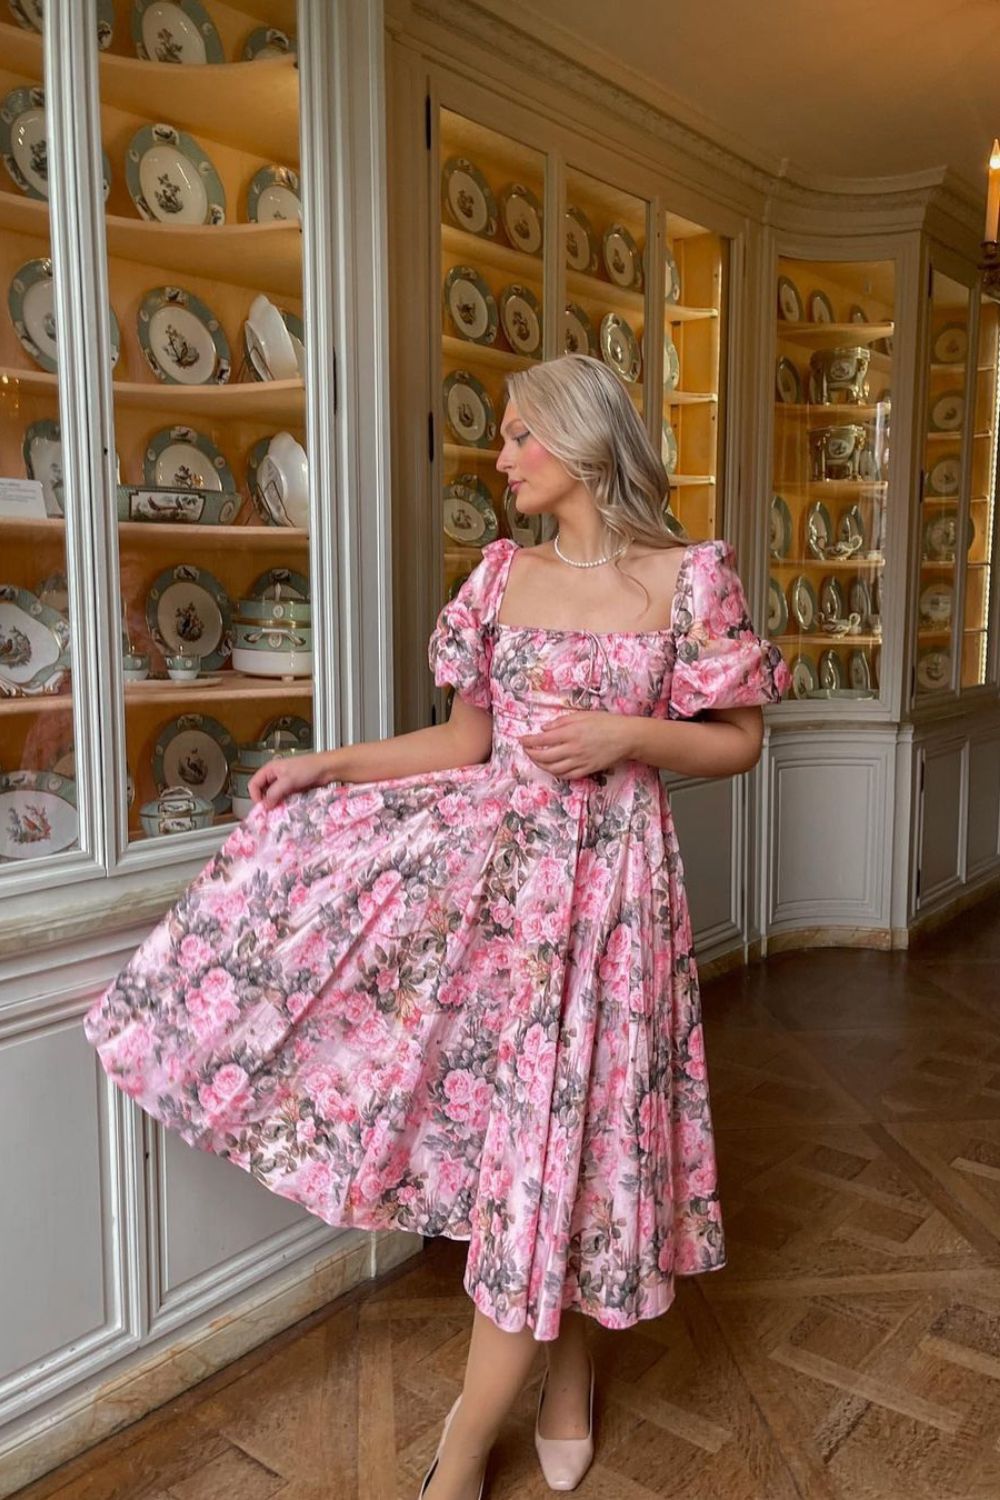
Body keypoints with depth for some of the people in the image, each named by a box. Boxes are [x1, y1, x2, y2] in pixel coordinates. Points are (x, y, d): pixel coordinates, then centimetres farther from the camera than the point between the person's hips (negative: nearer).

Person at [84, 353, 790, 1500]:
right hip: (494, 857, 4)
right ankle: (563, 1377, 34)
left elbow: (740, 743, 0)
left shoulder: (688, 578, -5)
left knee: (562, 1129, 3)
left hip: (605, 878, -3)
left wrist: (625, 735, -15)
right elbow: (468, 739, 10)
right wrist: (330, 764, 4)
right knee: (514, 1115, 7)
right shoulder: (502, 574, 6)